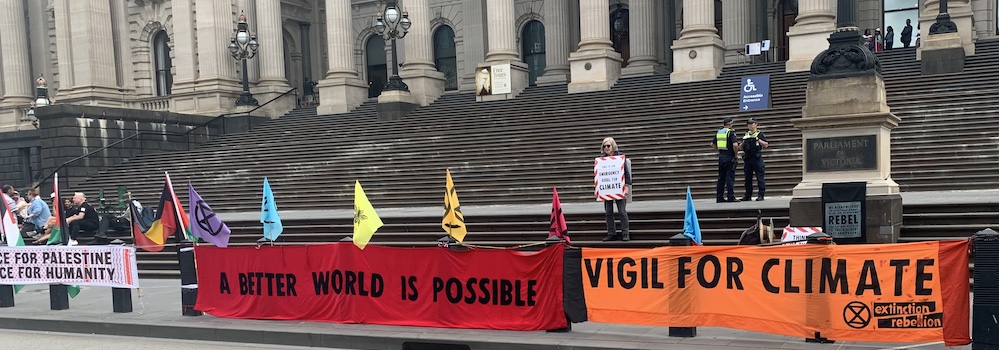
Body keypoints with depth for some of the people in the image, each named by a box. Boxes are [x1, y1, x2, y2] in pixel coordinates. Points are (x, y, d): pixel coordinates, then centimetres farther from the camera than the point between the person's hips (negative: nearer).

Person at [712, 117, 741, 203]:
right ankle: (731, 197, -4)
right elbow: (735, 145, -23)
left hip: (721, 157, 6)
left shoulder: (718, 132, 10)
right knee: (730, 177, -3)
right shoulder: (731, 132, -10)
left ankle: (719, 197, 12)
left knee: (721, 177, 11)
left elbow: (712, 144, 17)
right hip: (729, 157, -6)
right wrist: (735, 153, -7)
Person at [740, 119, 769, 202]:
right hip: (747, 159, 5)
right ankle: (748, 195, 14)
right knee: (748, 178, 8)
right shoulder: (746, 135, 17)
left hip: (757, 158, -5)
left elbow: (766, 145, -4)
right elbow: (742, 147, 23)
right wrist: (742, 143, 2)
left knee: (759, 177, -5)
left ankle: (761, 195, -2)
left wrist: (758, 140, -15)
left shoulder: (760, 134, 2)